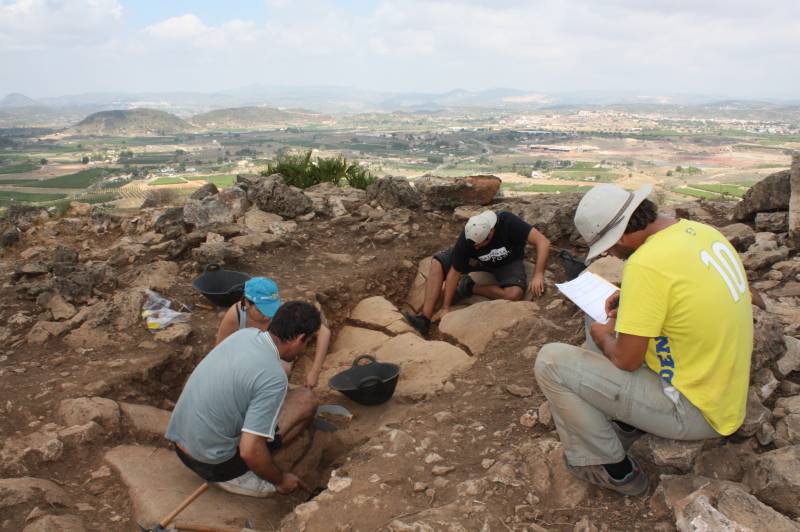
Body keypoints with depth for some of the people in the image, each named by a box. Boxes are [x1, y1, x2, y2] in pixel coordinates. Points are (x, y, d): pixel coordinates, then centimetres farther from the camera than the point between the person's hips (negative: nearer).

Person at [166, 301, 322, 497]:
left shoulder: (245, 334, -2)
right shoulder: (274, 378, -25)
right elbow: (249, 451, -26)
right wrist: (280, 480, -7)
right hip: (213, 464, -7)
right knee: (306, 398, -5)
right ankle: (234, 477, 0)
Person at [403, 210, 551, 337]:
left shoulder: (508, 222, -37)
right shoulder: (467, 238, -29)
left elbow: (543, 242, -37)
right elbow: (454, 273, -21)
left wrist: (538, 275, -44)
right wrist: (445, 308, -18)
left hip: (508, 261, -2)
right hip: (479, 261, 2)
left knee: (514, 294, -34)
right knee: (437, 262, -16)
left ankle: (470, 287, -10)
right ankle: (425, 318, -21)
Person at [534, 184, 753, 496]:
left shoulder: (646, 264, -28)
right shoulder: (703, 232, -1)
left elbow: (626, 360, -21)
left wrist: (604, 337, 0)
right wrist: (633, 301, 11)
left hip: (697, 413, -9)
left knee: (550, 362, -11)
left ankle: (614, 470, 6)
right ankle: (627, 422, 23)